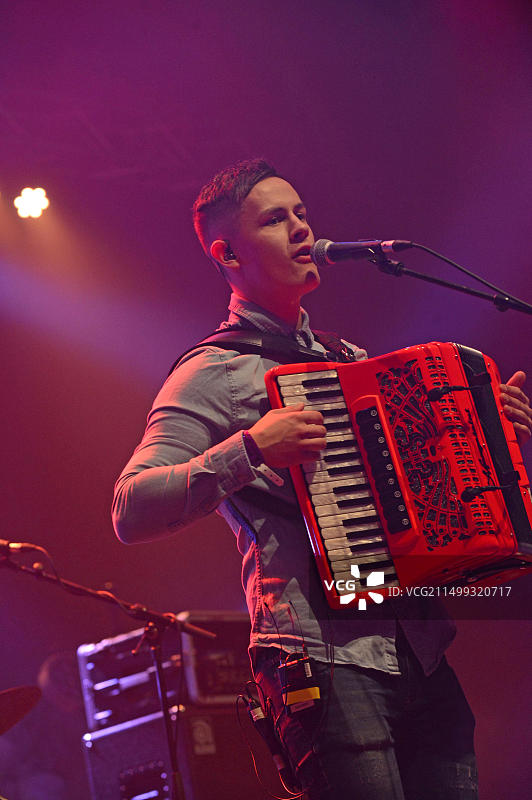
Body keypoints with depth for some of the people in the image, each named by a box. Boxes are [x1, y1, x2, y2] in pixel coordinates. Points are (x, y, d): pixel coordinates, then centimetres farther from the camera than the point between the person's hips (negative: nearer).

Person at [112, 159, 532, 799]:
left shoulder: (350, 359, 21)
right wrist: (250, 450, -22)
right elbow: (131, 512, -12)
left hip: (420, 648, 7)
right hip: (328, 659, -7)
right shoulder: (214, 374, -1)